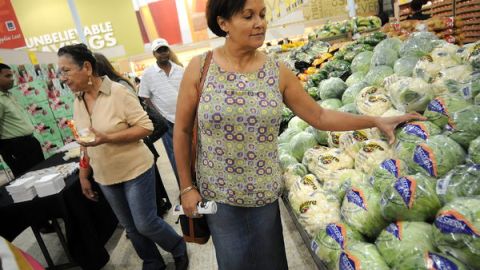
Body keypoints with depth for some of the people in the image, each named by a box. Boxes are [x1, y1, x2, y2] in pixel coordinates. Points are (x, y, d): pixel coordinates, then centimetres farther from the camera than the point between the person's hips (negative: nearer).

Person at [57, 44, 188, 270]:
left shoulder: (118, 92, -16)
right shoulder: (77, 102, 4)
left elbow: (145, 127, -18)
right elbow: (85, 144, 12)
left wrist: (107, 138, -27)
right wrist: (84, 175, 13)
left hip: (135, 171, -6)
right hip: (105, 178, 6)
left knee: (146, 224, 1)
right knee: (131, 228, 15)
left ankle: (179, 250, 29)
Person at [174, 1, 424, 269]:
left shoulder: (278, 71, -5)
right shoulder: (200, 68, -10)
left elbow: (319, 116, 1)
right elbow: (182, 130, -3)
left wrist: (376, 121, -5)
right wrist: (186, 187, -1)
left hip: (265, 192, 2)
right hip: (217, 193, -1)